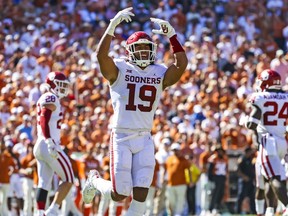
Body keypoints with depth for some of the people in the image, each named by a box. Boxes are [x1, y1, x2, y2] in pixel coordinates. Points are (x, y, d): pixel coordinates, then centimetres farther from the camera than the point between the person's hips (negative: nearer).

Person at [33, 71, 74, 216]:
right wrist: (50, 142, -29)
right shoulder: (51, 98, -11)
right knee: (68, 180, -2)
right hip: (49, 145, -10)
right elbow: (44, 121, -22)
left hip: (40, 146, 10)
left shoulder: (44, 99, 18)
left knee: (44, 183, 6)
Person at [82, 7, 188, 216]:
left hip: (144, 139, 3)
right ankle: (95, 180, 31)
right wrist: (112, 26, -30)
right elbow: (102, 56, -22)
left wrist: (171, 35, -14)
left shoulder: (160, 74, 6)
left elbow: (182, 64, -8)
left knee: (141, 194, -4)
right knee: (120, 195, -1)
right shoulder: (119, 70, -4)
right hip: (121, 137, -3)